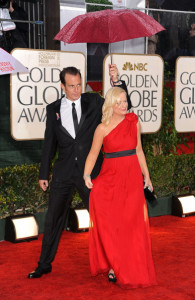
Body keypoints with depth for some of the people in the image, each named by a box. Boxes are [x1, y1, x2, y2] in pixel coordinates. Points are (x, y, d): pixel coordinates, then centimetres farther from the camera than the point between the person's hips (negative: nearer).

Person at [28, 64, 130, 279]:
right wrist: (43, 173, 10)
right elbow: (49, 143, 8)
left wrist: (117, 81, -22)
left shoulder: (93, 102, -1)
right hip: (63, 172, 2)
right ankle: (44, 264, 25)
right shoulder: (53, 109, 4)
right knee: (53, 219, 10)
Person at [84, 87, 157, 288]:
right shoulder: (102, 128, -5)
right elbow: (93, 154, 0)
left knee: (132, 225, 4)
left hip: (132, 178, 2)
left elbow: (138, 151, 11)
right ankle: (113, 266, 17)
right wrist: (86, 175, -16)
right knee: (110, 224, 1)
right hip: (110, 179, -2)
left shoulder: (134, 122, 3)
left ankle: (131, 269, 18)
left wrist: (146, 175, 13)